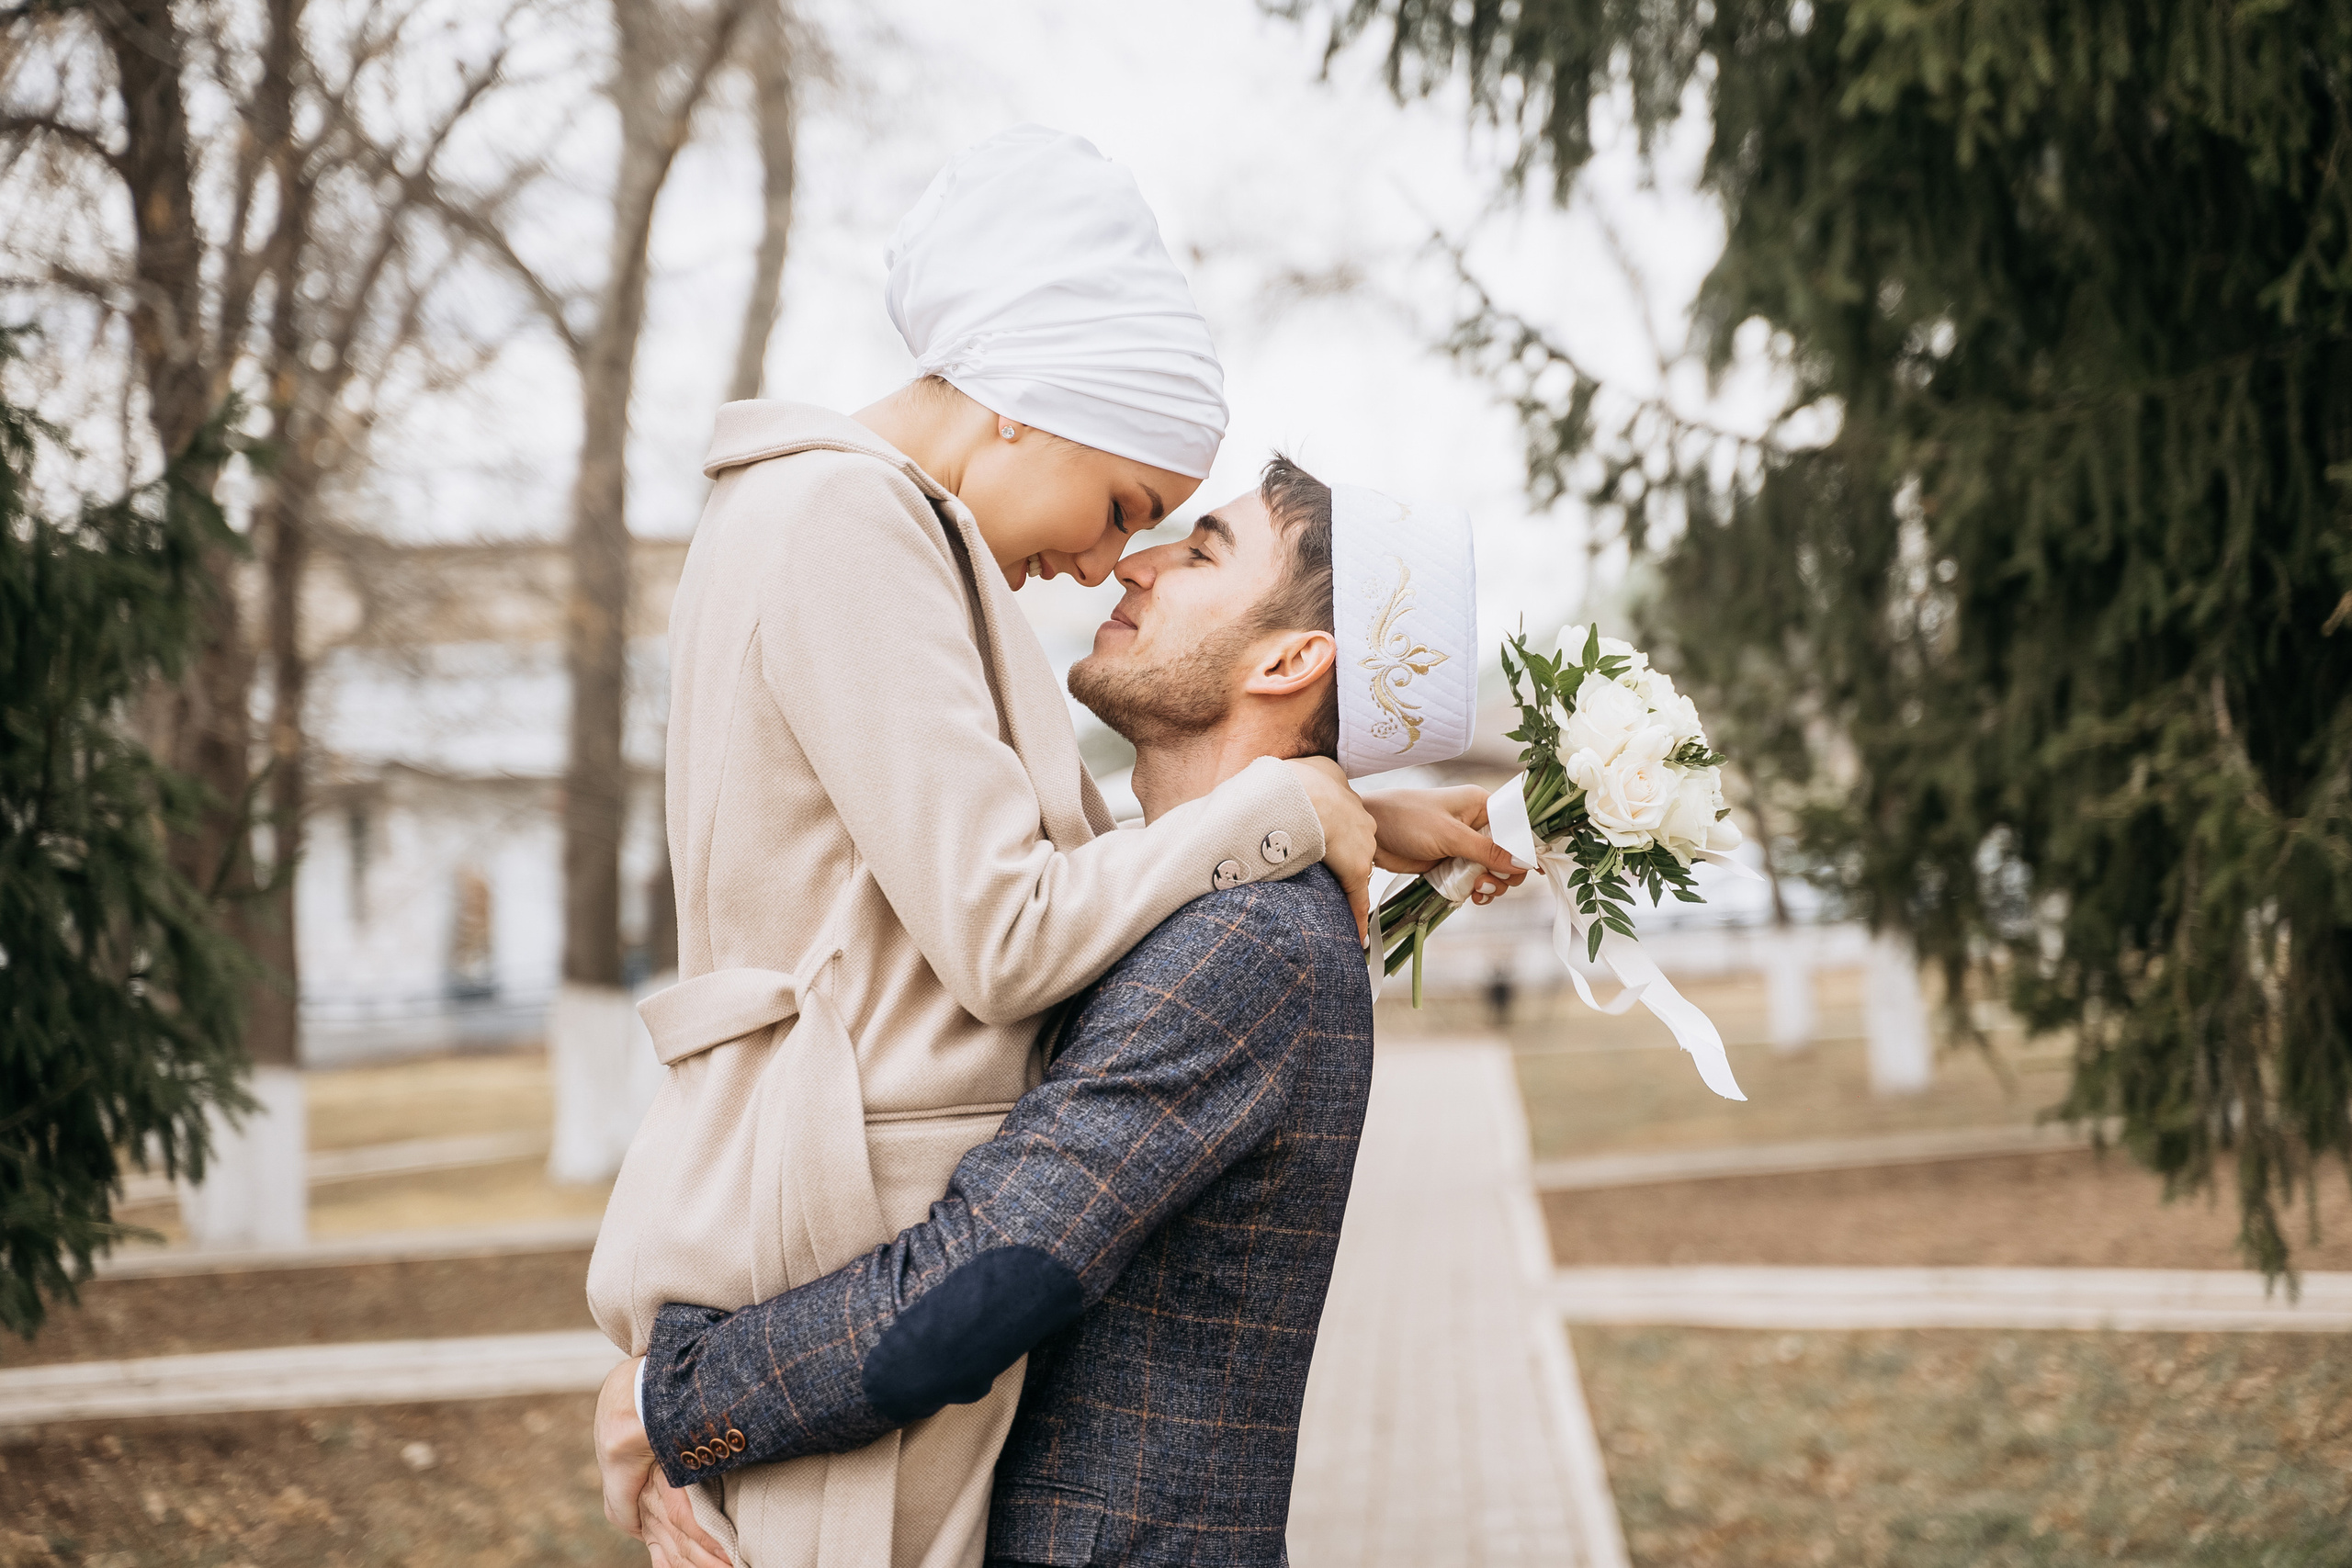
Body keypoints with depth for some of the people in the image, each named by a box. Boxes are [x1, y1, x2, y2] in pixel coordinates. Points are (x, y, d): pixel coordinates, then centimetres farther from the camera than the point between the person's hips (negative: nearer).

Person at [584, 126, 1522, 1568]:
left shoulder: (867, 519, 18)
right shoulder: (842, 518, -14)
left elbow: (1083, 857, 21)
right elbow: (1005, 937, -19)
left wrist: (1357, 822, 15)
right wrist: (1287, 806, -7)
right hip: (840, 1236, -10)